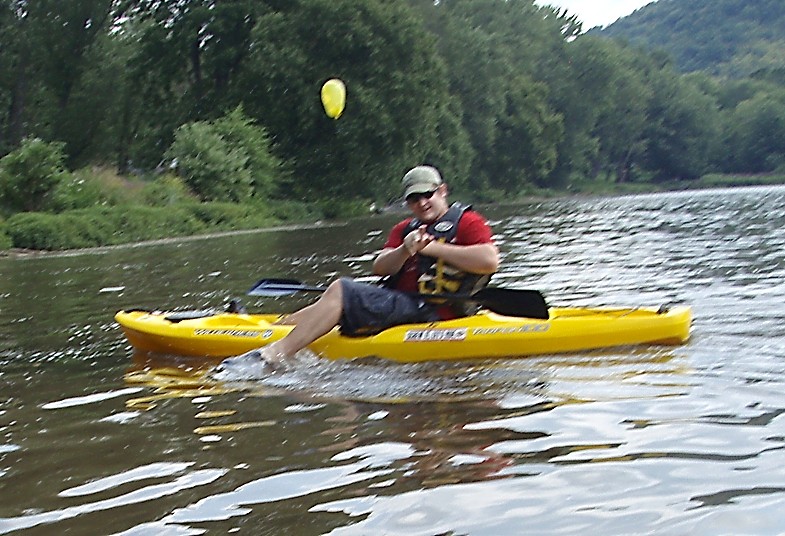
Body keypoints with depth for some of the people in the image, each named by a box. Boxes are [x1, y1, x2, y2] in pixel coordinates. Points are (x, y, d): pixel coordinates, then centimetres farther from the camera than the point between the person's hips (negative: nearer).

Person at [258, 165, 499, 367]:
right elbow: (379, 268, 4)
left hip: (429, 311, -8)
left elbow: (490, 260, -20)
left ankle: (278, 352, -27)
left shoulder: (466, 222, -1)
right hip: (398, 302, 8)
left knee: (340, 290, -20)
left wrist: (434, 248, -16)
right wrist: (404, 251, -18)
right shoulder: (404, 229, 20)